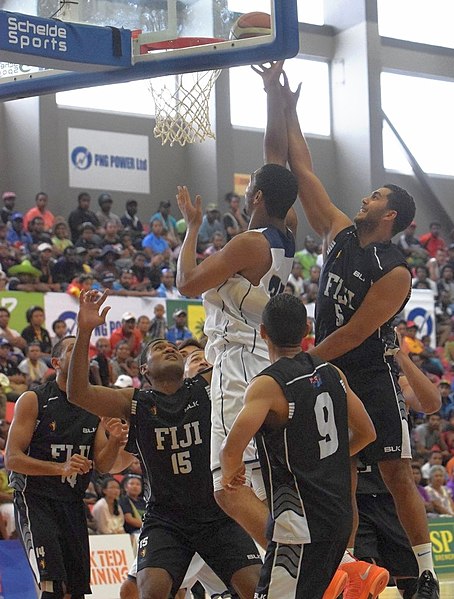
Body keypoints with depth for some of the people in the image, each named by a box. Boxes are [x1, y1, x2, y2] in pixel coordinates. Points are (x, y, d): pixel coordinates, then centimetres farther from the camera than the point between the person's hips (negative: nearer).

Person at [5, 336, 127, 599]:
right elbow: (12, 459, -13)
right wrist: (61, 468, -26)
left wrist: (114, 441, -12)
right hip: (35, 499, -6)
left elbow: (103, 465, 10)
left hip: (73, 504, 6)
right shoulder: (33, 400, -7)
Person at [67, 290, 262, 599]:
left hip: (219, 515, 1)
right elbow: (78, 393, -12)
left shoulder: (208, 387, 2)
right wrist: (84, 332, -23)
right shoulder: (136, 403, 1)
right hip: (166, 519, -1)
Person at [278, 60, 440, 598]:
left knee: (396, 474, -4)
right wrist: (288, 113, 1)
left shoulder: (394, 274, -15)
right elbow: (304, 172, 5)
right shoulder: (340, 235, 4)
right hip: (329, 376, 7)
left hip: (370, 380, -6)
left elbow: (352, 335, -19)